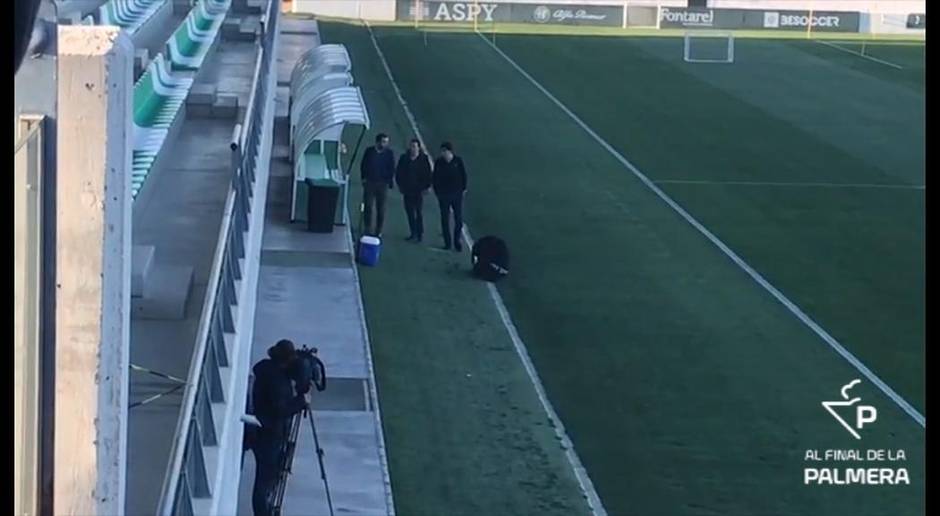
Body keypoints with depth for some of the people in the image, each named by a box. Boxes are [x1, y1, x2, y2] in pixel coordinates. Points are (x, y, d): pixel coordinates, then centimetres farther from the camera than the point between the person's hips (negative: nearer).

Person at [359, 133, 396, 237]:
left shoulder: (389, 153, 2)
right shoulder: (369, 151, 4)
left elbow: (392, 169, 5)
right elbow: (363, 166, 11)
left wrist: (390, 181, -3)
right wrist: (364, 178, 1)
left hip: (382, 184, 0)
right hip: (369, 182, 0)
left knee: (381, 209, 3)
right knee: (368, 206, -4)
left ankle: (378, 231, 8)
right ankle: (368, 229, 1)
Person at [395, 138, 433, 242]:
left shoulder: (424, 159, -3)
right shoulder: (404, 158, 4)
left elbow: (428, 174, 0)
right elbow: (398, 172, 10)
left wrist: (426, 187, -5)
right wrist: (400, 185, 4)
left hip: (419, 191, -4)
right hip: (407, 190, 4)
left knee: (418, 212, -3)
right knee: (410, 212, 7)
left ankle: (420, 234, 3)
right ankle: (413, 233, 15)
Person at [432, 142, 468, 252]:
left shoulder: (458, 161, -5)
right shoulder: (439, 162, -5)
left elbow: (464, 175, 4)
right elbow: (434, 178, 2)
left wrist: (463, 189, 1)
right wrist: (437, 191, -2)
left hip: (457, 194, 0)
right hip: (443, 195, 0)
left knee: (459, 219, 2)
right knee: (445, 219, 5)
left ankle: (457, 242, 14)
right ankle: (447, 243, 14)